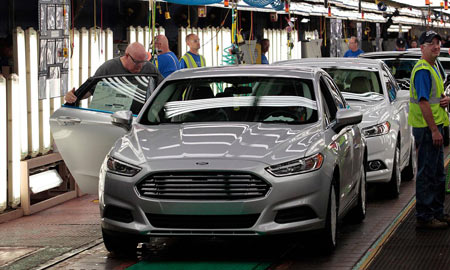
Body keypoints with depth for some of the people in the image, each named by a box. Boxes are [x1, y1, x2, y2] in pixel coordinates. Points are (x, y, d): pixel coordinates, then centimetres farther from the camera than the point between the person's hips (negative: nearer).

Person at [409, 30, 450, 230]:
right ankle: (424, 217, -2)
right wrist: (434, 130, -25)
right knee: (427, 174, -6)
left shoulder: (434, 67, 16)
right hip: (427, 128, -10)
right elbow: (423, 102, -23)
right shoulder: (423, 70, -17)